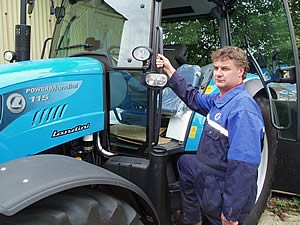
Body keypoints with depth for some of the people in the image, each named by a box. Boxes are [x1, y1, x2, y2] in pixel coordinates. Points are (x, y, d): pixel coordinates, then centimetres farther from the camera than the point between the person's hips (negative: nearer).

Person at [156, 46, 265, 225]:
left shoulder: (243, 109, -25)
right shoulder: (220, 99, 2)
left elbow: (243, 166, -30)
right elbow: (194, 98, 19)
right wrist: (170, 71, 16)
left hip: (225, 196, -9)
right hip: (211, 179, 9)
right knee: (185, 162, 22)